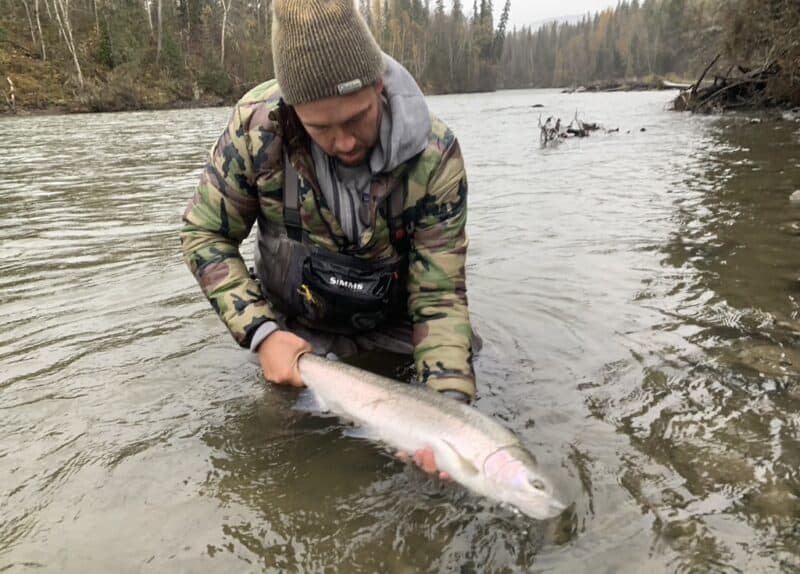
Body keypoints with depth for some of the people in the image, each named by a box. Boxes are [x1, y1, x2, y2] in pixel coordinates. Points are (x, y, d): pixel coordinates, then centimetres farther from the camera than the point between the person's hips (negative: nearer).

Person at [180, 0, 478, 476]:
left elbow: (439, 295, -22)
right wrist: (260, 332, -21)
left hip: (393, 332, 0)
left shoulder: (435, 155, -26)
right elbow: (206, 235, -11)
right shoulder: (256, 125, -24)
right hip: (295, 335, 1)